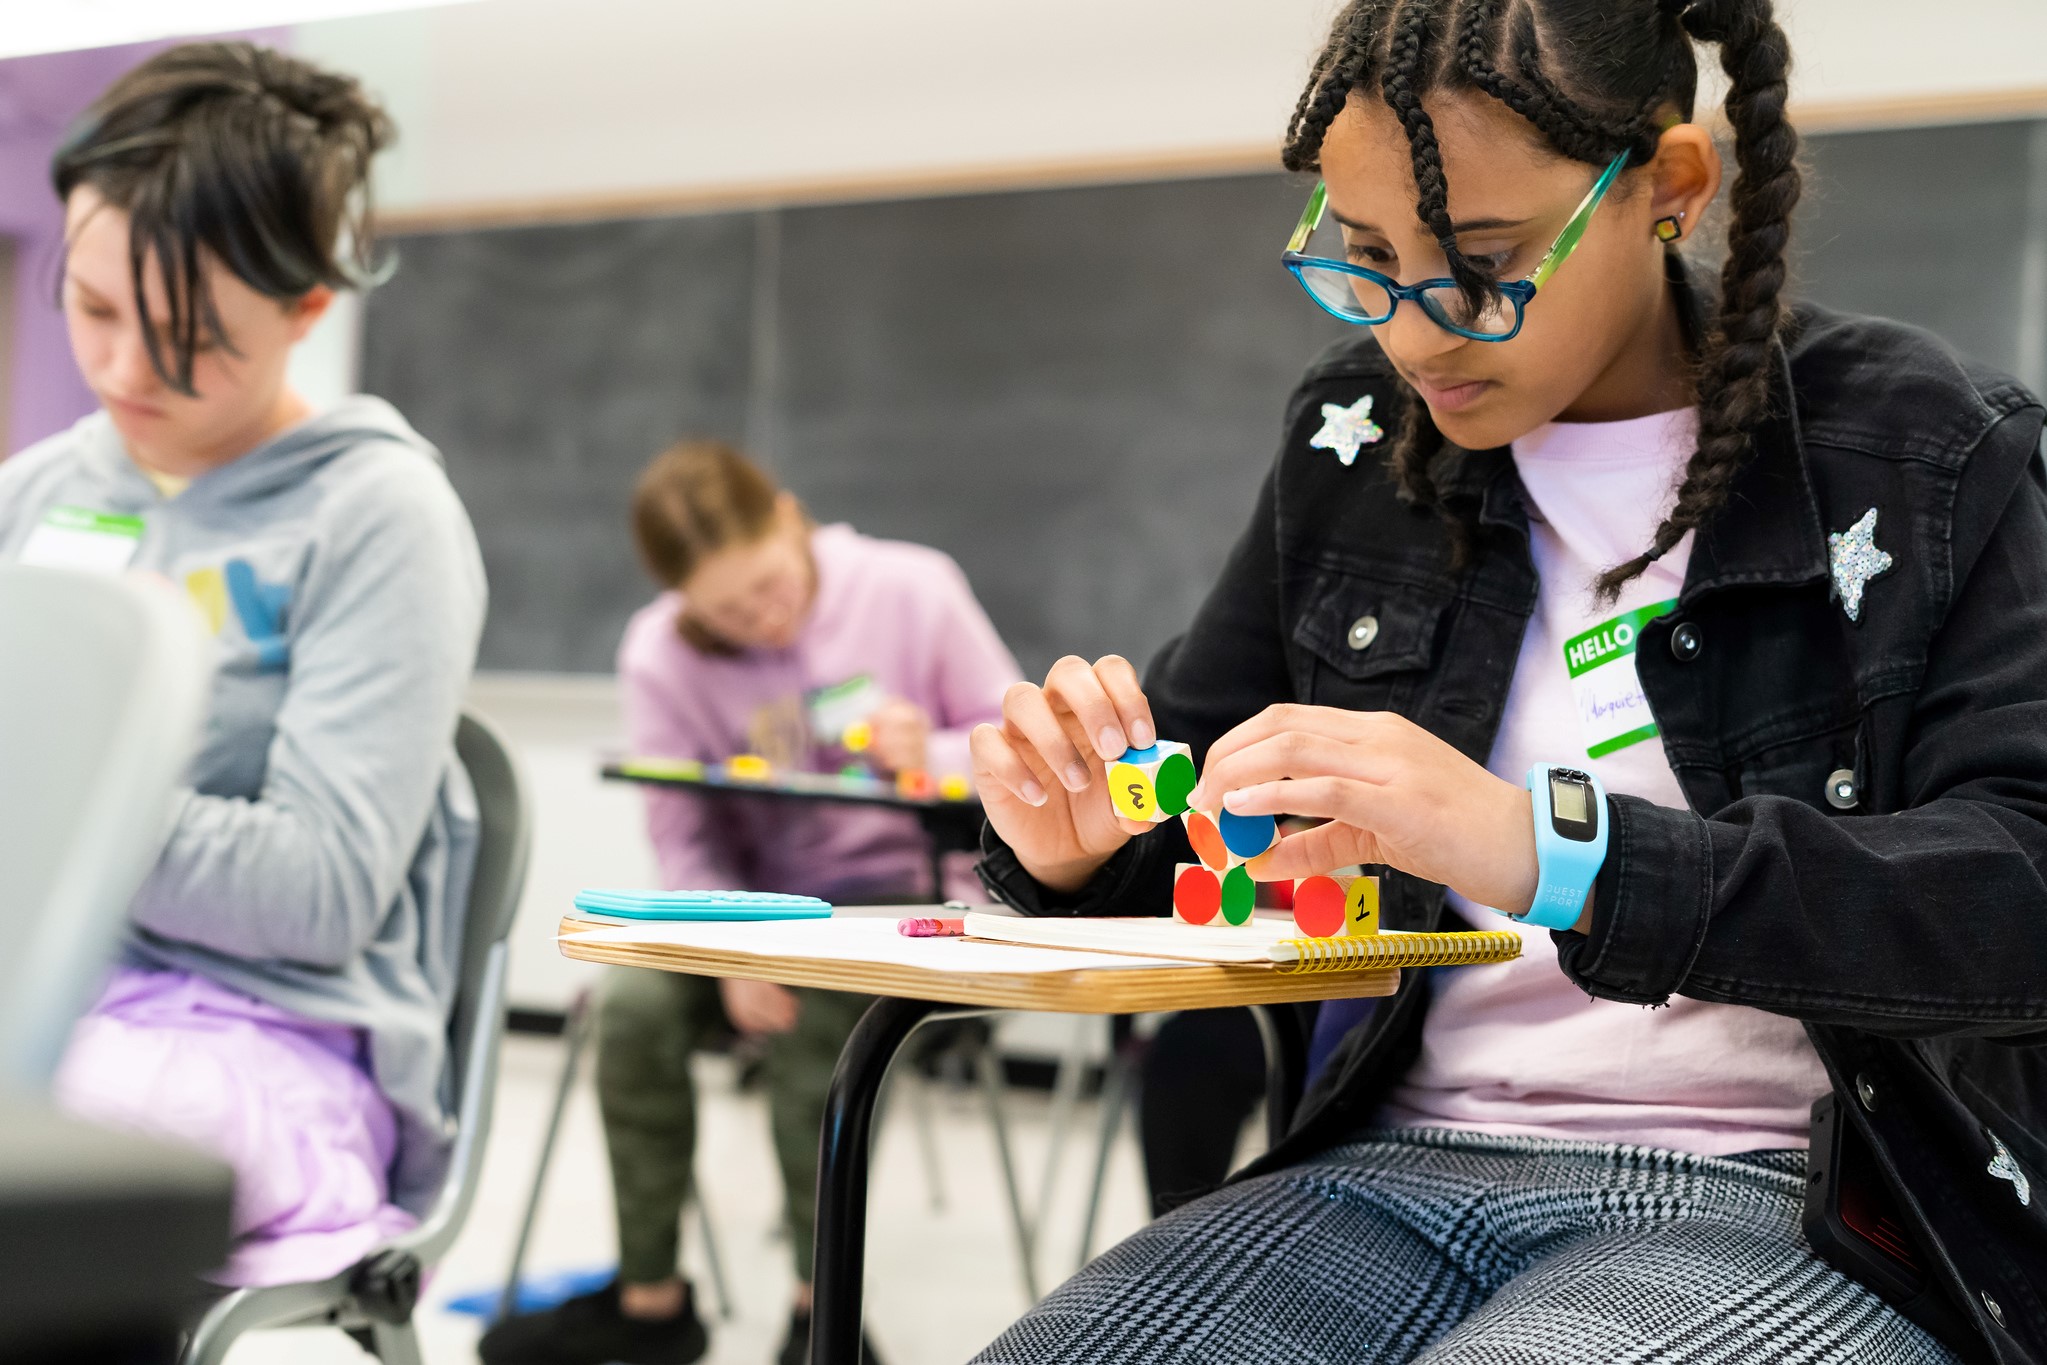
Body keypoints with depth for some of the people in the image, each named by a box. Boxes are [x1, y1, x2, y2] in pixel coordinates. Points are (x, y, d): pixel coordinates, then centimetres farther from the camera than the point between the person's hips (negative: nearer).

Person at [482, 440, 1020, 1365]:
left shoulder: (911, 591, -9)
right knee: (634, 1004, -23)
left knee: (814, 1010, -32)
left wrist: (937, 757, -24)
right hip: (758, 894, 3)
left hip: (904, 884, -3)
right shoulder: (660, 654, -5)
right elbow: (685, 835, -6)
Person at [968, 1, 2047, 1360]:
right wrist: (1079, 855, -5)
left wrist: (1557, 853, -30)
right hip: (1398, 1172, 4)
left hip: (1768, 1208, -3)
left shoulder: (1924, 455, -3)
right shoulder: (1359, 437, 11)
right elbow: (1200, 826, 21)